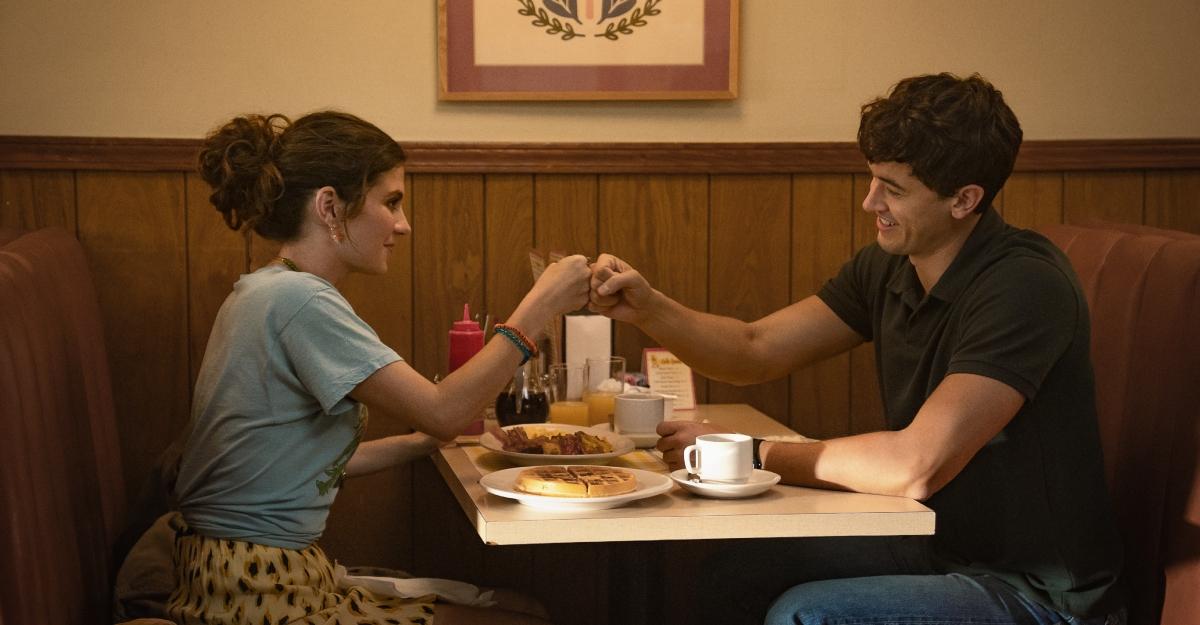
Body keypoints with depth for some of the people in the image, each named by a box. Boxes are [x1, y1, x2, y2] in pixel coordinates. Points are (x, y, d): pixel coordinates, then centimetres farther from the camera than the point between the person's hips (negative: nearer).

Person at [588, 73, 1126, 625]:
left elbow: (915, 466, -31)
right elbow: (755, 352, 6)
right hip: (940, 545, 8)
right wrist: (649, 309, -12)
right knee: (736, 576, 0)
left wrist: (748, 453, -21)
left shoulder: (1024, 286, -25)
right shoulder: (888, 265, 2)